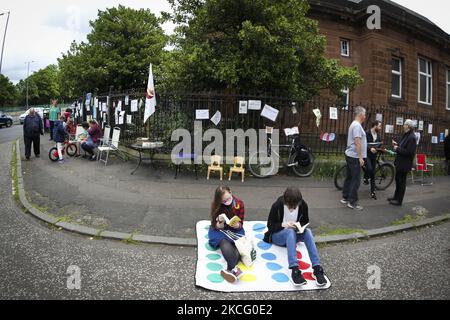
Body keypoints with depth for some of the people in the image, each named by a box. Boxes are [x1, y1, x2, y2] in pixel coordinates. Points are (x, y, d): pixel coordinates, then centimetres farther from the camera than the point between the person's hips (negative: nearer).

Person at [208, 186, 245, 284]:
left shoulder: (239, 204, -9)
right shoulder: (216, 206, -12)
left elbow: (240, 224, -3)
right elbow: (216, 227, -11)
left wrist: (237, 225, -27)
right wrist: (221, 222, -33)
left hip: (235, 230, 1)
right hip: (219, 230, -1)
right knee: (224, 241, -36)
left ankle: (230, 269, -52)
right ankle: (234, 268, -52)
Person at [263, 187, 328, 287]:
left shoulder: (303, 205, -9)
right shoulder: (277, 205, -18)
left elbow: (305, 222, 6)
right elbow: (270, 226, -11)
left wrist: (299, 226, -18)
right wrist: (283, 224, -30)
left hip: (293, 235, 3)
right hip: (277, 235, -3)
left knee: (308, 231, -30)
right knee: (290, 231, -38)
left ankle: (317, 268, -38)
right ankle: (295, 270, -48)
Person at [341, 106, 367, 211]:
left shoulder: (354, 124, 16)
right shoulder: (357, 125, -16)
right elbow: (357, 142, -22)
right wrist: (360, 157, -22)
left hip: (350, 155, 10)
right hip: (355, 157, -10)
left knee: (349, 178, 14)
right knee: (356, 180, -6)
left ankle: (345, 198, 21)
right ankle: (352, 202, -1)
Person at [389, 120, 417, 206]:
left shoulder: (412, 137, -19)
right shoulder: (406, 135, 11)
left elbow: (409, 152, -26)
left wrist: (397, 149, -18)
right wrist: (397, 145, 5)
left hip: (404, 164, -10)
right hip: (400, 162, 10)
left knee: (401, 182, 1)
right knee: (398, 180, 19)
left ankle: (399, 200, 13)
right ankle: (396, 197, 32)